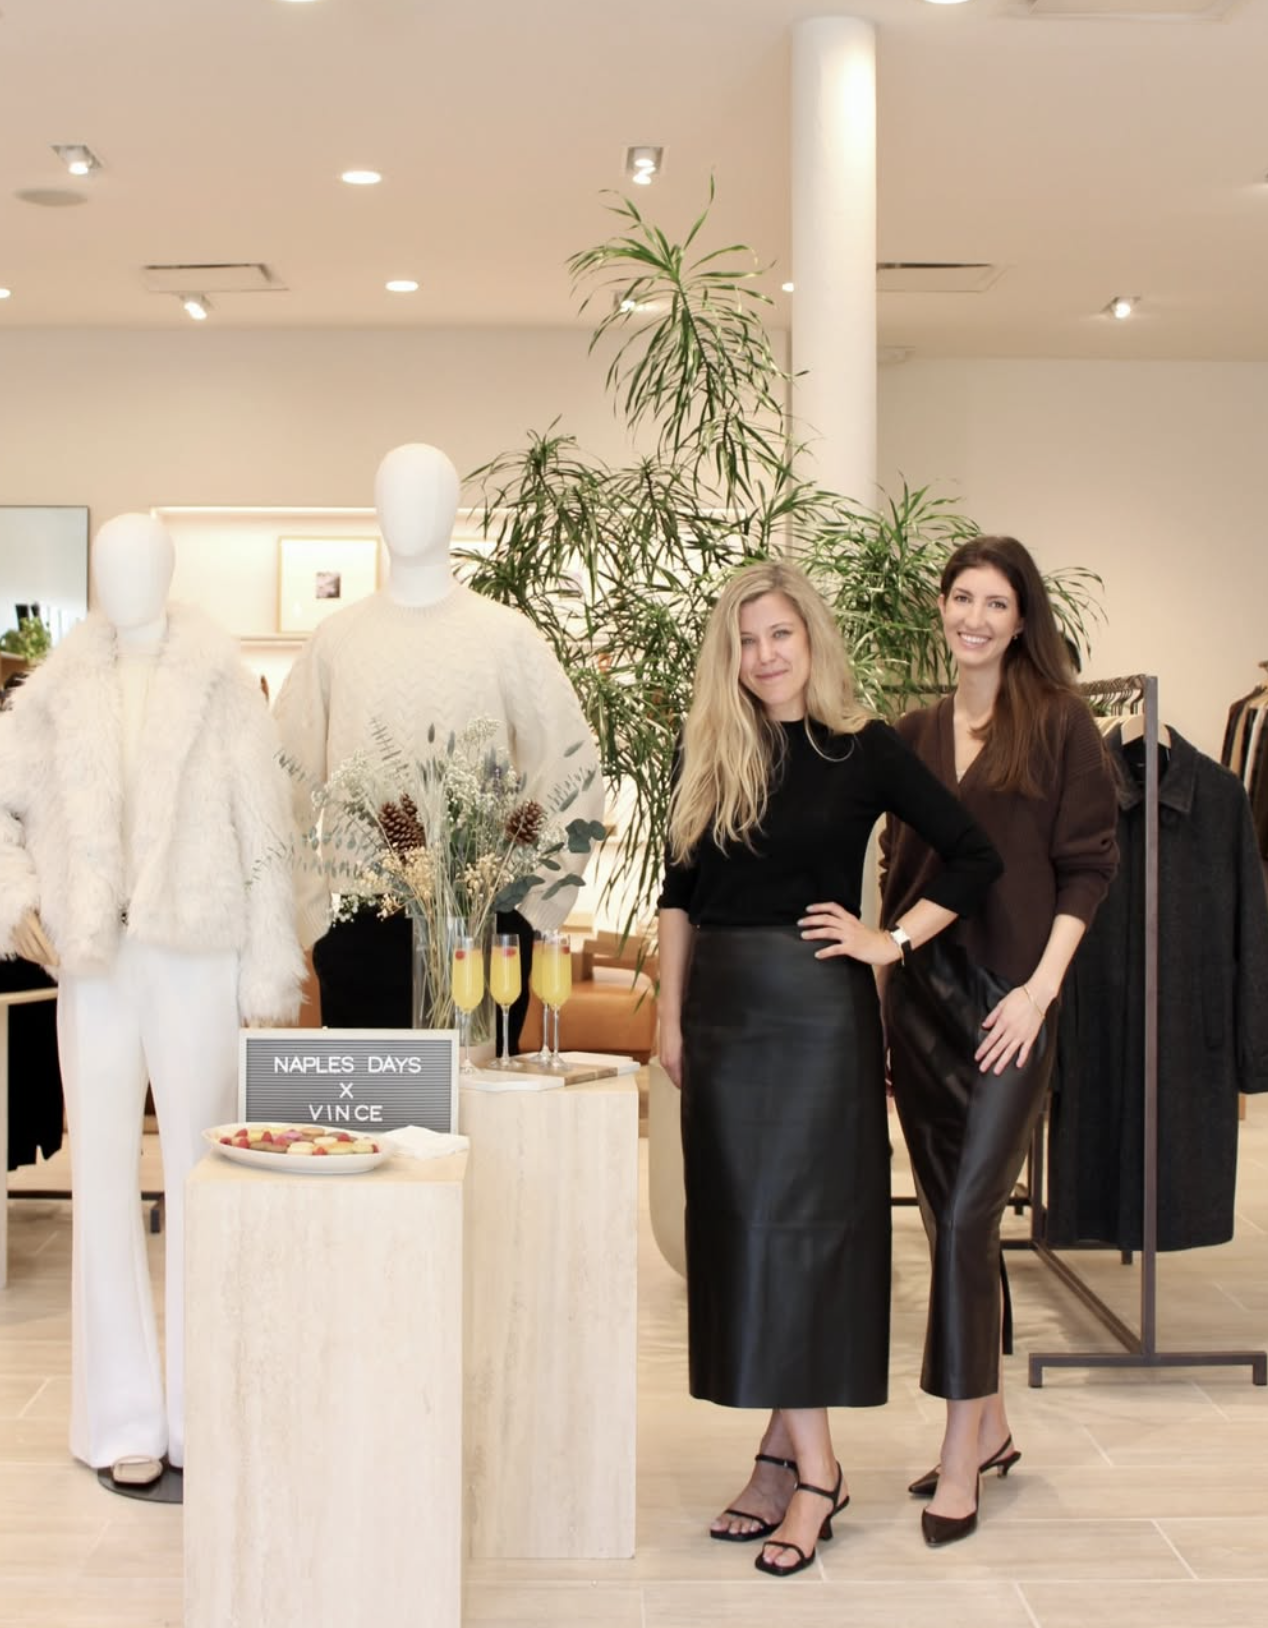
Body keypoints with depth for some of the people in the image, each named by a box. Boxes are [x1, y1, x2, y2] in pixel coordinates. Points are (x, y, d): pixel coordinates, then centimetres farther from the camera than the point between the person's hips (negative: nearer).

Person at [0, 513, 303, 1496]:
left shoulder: (221, 687, 2)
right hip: (94, 964, 2)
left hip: (198, 960, -2)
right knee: (104, 1184, 5)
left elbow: (266, 834, 0)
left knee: (201, 1188, 1)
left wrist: (268, 971, -4)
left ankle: (203, 1419, 12)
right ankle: (125, 1422, 14)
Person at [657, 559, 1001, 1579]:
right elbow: (680, 893, 12)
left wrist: (891, 942, -8)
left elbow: (975, 858, -2)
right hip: (722, 1008, 5)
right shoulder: (711, 754, 8)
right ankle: (791, 1457, 17)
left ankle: (807, 1466, 5)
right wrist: (672, 1016, 7)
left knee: (796, 1221, -5)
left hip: (817, 1008, -5)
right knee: (738, 1225, 6)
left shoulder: (863, 749, -4)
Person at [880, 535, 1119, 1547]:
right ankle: (990, 1426, 26)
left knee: (966, 1218, -9)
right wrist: (884, 985, 10)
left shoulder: (1059, 722, -2)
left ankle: (961, 1460, 1)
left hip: (1008, 1001, -5)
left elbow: (1089, 865, -5)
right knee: (950, 1216, 11)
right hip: (921, 997, 5)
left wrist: (1041, 988, -12)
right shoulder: (917, 734, 12)